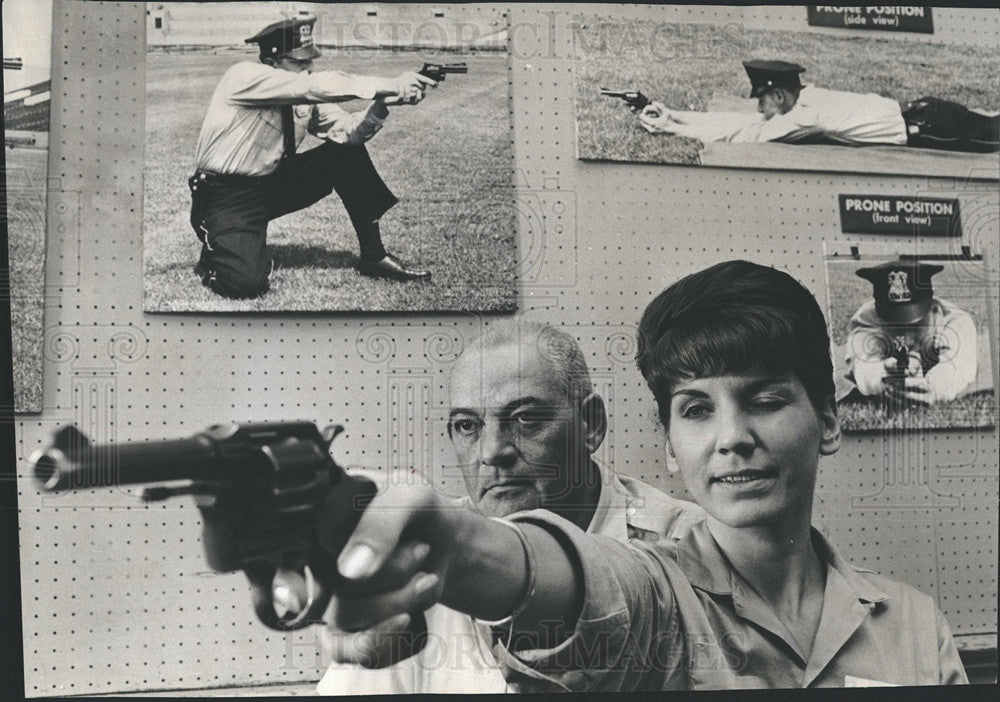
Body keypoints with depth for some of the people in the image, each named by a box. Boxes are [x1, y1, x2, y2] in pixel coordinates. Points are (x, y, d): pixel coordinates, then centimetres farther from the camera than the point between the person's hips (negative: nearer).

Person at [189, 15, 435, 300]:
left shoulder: (306, 97, 0)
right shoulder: (245, 76, -21)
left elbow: (346, 130, -7)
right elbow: (315, 86, -34)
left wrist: (380, 106, -27)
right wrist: (389, 84, -38)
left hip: (274, 183, 7)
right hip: (227, 198, -7)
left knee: (348, 151, -6)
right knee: (246, 282, -30)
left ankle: (374, 255, 0)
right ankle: (215, 249, 9)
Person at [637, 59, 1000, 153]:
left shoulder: (806, 114, -23)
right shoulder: (803, 100, 2)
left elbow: (743, 134, -25)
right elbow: (738, 123, 2)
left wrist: (669, 127, -22)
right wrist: (671, 116, -3)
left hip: (922, 124, -7)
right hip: (913, 112, 7)